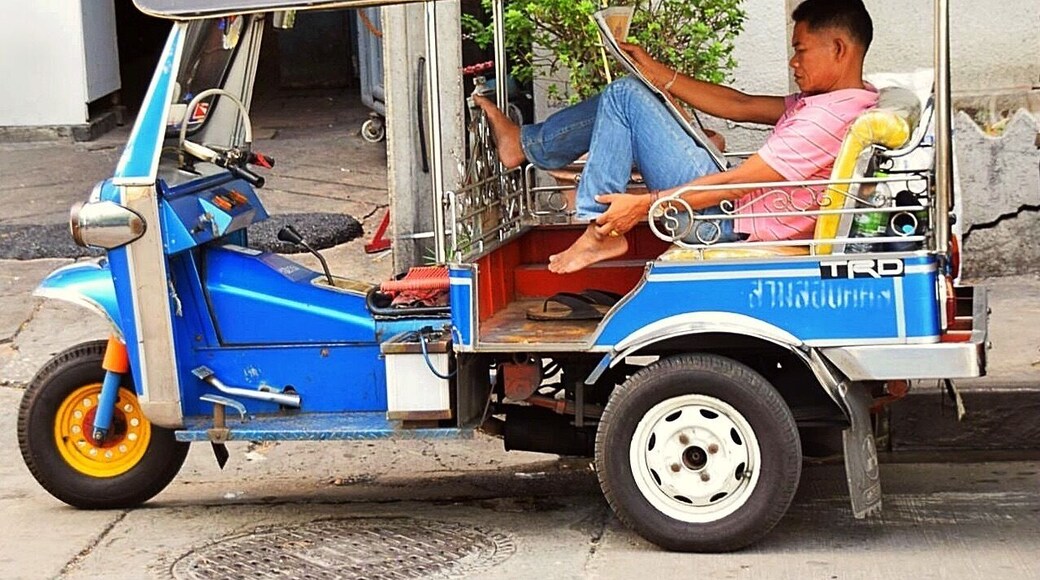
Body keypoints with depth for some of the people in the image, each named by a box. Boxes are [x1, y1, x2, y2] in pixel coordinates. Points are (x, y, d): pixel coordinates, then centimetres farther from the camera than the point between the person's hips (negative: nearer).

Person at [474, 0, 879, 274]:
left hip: (722, 220, -10)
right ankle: (524, 143, 24)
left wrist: (643, 205, -21)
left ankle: (601, 232, -2)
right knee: (624, 99, 16)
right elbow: (740, 106, 14)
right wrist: (656, 74, 12)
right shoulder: (825, 101, 9)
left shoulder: (831, 117, -22)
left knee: (625, 96, -8)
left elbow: (735, 183, -24)